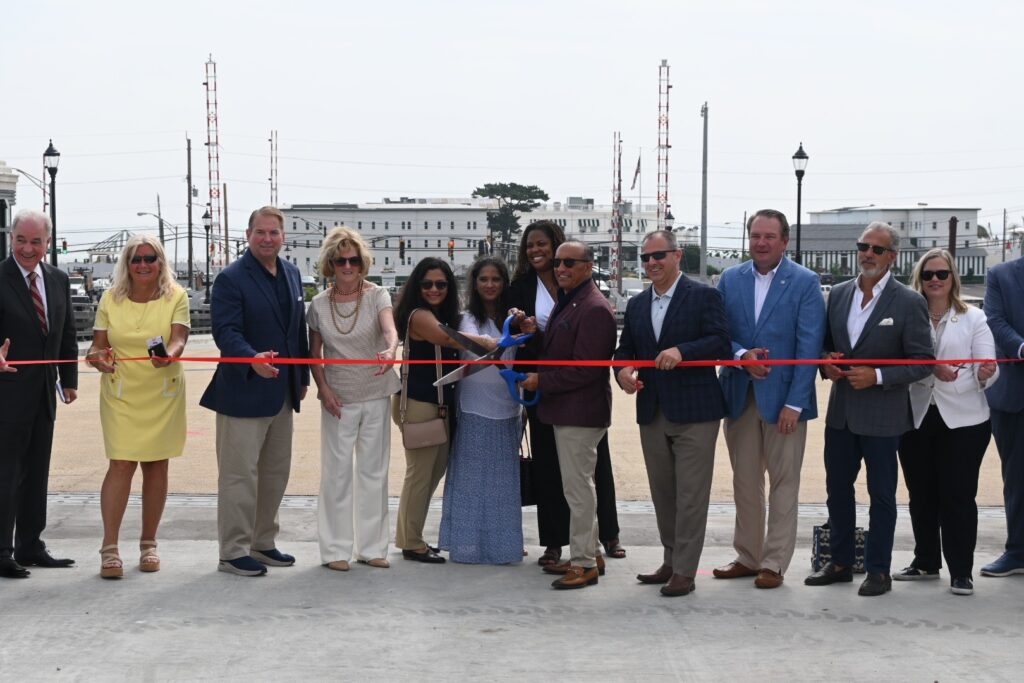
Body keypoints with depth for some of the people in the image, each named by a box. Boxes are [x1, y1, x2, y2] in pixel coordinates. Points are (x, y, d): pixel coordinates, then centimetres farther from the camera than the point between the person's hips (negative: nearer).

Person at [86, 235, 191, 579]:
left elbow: (179, 338, -13)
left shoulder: (176, 296, -1)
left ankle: (148, 544, 18)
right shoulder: (111, 298, 3)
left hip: (163, 393, 0)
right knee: (121, 465, -9)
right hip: (121, 393, 0)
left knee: (156, 466, 6)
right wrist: (98, 357, -20)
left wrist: (168, 354, -35)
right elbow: (98, 344, 4)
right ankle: (109, 549, -6)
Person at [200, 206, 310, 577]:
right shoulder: (231, 278, -11)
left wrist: (303, 377, 15)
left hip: (282, 391, 8)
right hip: (243, 392, -8)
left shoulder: (292, 274, 11)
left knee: (276, 472, 15)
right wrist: (253, 360, -37)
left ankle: (263, 542, 28)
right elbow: (225, 331, -20)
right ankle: (233, 552, 6)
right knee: (240, 475, -2)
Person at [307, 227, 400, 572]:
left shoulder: (377, 295, -5)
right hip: (338, 398, 0)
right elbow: (315, 353, 7)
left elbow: (390, 328, -24)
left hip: (376, 395, 0)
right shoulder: (319, 305, 0)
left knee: (374, 470, 8)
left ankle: (371, 546, 18)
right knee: (337, 472, 2)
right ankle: (336, 549, 11)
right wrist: (323, 389, -6)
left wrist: (390, 350, -46)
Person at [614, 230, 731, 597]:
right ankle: (671, 561, 26)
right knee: (662, 494, 14)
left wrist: (682, 351, -28)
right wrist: (623, 369, -6)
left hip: (694, 412, -6)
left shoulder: (703, 296, -5)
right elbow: (625, 347, 16)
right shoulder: (636, 305, 14)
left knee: (690, 495, -3)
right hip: (652, 413, 6)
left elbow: (721, 342, -14)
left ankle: (684, 571, 2)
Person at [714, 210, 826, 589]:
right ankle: (747, 557, 22)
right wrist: (741, 356, -17)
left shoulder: (805, 282, -4)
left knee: (783, 483, 3)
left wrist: (794, 403, -14)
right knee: (744, 482, 11)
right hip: (739, 396, 4)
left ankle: (774, 563, 11)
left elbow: (808, 346, -9)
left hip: (783, 398, -3)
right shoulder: (730, 279, 7)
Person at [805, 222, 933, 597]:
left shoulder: (909, 302, -10)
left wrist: (877, 376, -20)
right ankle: (840, 562, 27)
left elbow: (923, 361, -10)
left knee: (881, 495, 6)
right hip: (841, 411, 5)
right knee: (837, 488, 13)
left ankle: (878, 570, 17)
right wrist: (826, 362, -6)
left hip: (882, 414, -5)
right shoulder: (838, 294, 6)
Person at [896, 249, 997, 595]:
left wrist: (985, 374, -27)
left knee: (958, 496, -1)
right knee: (921, 494, 11)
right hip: (915, 418, 2)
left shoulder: (973, 318, 4)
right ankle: (926, 561, 25)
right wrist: (931, 370, -24)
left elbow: (986, 370, -3)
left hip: (962, 420, -2)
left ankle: (961, 571, 5)